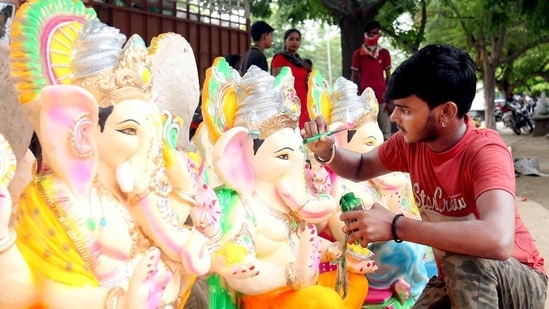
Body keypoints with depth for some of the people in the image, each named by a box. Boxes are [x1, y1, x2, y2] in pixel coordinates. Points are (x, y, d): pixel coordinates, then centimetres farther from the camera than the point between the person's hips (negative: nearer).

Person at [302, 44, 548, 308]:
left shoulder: (484, 152, -28)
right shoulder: (411, 142, -9)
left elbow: (498, 241, -46)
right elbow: (360, 169, 11)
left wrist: (395, 226, -41)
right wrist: (326, 151, -11)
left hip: (520, 279, -5)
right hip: (457, 278, 5)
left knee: (465, 260, -33)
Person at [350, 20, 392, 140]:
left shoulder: (384, 53, 6)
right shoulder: (358, 53, 3)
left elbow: (388, 77, 7)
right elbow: (354, 78, 6)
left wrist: (390, 100, 2)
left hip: (382, 98, 1)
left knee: (385, 132, 2)